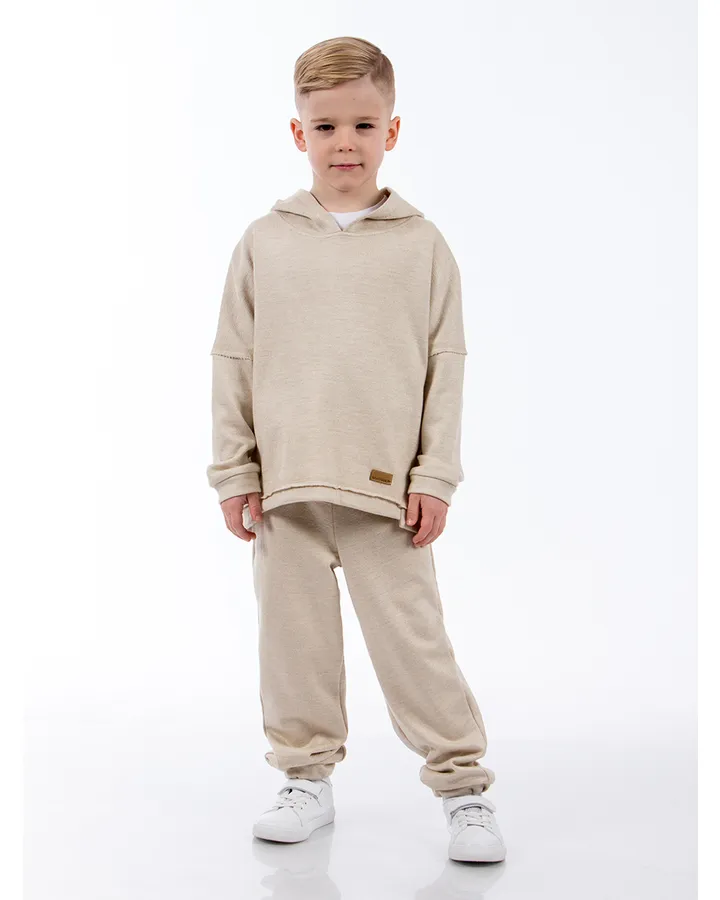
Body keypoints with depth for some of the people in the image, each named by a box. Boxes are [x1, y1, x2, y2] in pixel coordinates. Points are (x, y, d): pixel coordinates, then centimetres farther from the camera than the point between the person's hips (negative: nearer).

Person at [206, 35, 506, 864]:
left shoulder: (422, 245, 2)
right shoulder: (264, 242, 5)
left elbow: (446, 365, 2)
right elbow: (233, 361, 7)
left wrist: (435, 476, -4)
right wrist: (234, 472, 3)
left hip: (385, 484, -2)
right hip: (284, 483, 2)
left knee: (412, 638, 0)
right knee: (294, 634, 10)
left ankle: (462, 786, 13)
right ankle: (307, 778, 26)